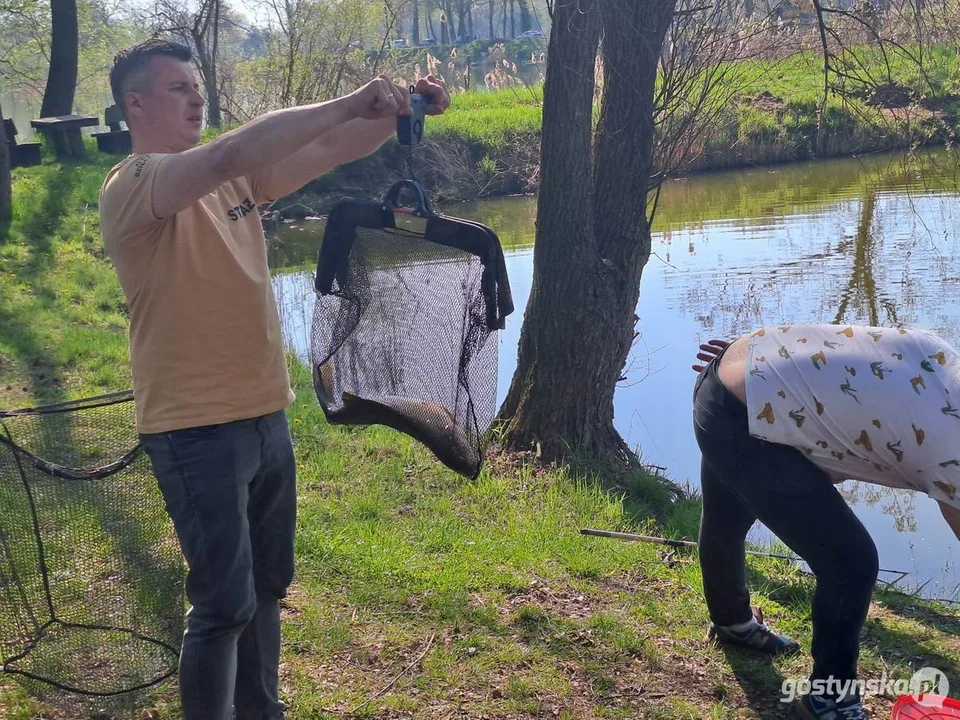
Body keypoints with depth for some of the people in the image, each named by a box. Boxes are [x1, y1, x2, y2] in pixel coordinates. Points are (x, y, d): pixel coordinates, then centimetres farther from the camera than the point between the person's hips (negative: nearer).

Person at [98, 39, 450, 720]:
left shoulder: (236, 176, 10)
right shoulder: (133, 186, -13)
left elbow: (330, 151, 7)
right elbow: (230, 151, -30)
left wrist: (402, 108, -10)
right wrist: (348, 103, -28)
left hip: (266, 417, 8)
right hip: (197, 431, -8)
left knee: (268, 586, 19)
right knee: (225, 604, -1)